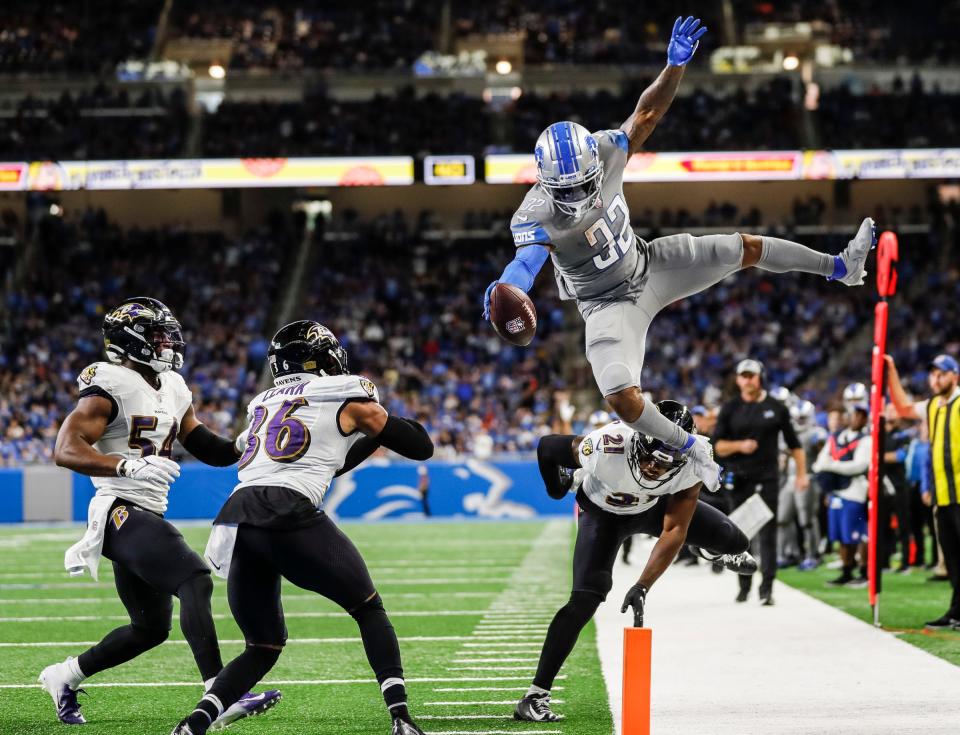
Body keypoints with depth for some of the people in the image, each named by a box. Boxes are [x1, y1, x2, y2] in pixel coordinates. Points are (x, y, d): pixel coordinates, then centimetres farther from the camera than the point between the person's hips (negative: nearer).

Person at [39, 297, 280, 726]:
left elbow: (212, 450, 20)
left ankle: (64, 676, 32)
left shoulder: (172, 389, 15)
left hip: (148, 516, 10)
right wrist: (129, 467, -34)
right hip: (121, 511, -10)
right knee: (195, 581, -25)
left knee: (151, 628, 15)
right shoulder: (111, 386, -12)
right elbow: (66, 451, -22)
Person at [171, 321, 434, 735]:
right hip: (288, 517, -5)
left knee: (263, 647, 19)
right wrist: (379, 426, 40)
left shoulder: (264, 405, 29)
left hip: (235, 518, 5)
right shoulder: (349, 398, 14)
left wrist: (370, 440, 46)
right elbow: (421, 447, 22)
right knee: (369, 609, 15)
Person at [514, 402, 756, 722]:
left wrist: (642, 587, -37)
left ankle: (713, 550, 43)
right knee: (585, 599, -19)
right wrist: (558, 486, -1)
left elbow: (674, 531, -30)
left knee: (733, 542, -1)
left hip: (654, 506, 3)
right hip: (602, 512, -3)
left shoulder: (691, 466, -34)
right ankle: (534, 696, -15)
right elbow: (548, 446, -23)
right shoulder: (605, 447, -43)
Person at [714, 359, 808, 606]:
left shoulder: (776, 409, 5)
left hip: (767, 479, -1)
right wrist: (739, 446, -14)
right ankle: (744, 586, 18)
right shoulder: (730, 409, 6)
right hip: (739, 480, 1)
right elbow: (718, 446, 4)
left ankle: (767, 588, -9)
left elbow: (794, 444, 10)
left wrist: (801, 473, 3)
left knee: (767, 533, -7)